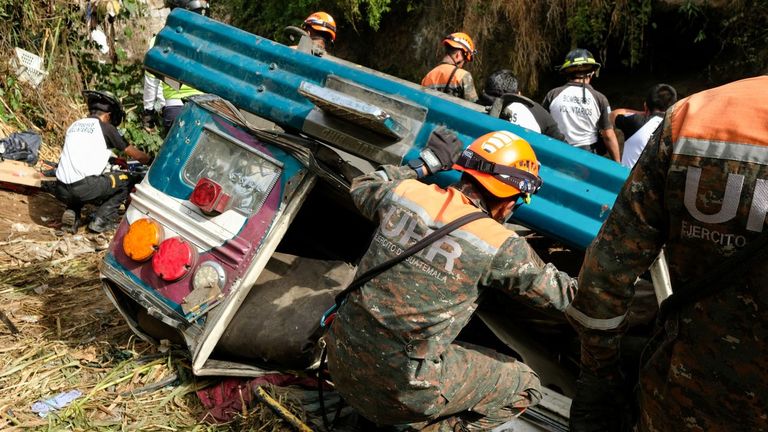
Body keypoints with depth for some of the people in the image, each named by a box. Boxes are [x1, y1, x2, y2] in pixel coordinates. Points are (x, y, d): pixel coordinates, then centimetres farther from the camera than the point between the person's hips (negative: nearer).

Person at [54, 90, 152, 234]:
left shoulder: (74, 125, 21)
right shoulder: (106, 128, 3)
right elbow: (136, 155, 9)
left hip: (61, 191, 7)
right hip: (83, 188, -6)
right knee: (126, 181, 13)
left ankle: (72, 213, 11)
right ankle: (101, 221, 4)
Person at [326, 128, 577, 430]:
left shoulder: (405, 191, -5)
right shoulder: (499, 247, -15)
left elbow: (362, 187, 18)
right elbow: (559, 295, 0)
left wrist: (426, 162, 20)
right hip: (401, 386, -5)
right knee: (525, 385, 14)